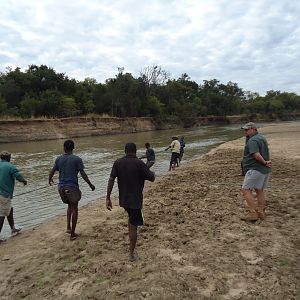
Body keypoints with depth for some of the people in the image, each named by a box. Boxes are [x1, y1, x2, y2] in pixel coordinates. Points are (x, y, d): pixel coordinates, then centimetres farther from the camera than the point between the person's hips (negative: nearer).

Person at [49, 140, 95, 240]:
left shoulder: (59, 159, 4)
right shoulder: (77, 159, -9)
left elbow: (52, 171, 10)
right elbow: (83, 174, -11)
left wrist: (50, 180, 31)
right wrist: (90, 184, 0)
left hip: (61, 187, 5)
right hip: (72, 187, -4)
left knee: (70, 206, 25)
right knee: (74, 209, 7)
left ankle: (68, 227, 18)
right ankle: (72, 234, 13)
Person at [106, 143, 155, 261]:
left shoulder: (118, 163, -3)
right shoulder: (139, 163, -15)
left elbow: (111, 180, -8)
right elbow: (152, 178, -11)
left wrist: (108, 198, -5)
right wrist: (151, 172, 11)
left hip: (123, 199, 5)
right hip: (135, 200, -5)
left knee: (131, 219, 29)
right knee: (133, 226, 7)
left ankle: (131, 244, 35)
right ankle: (132, 253, 17)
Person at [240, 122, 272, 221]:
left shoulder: (252, 141, -16)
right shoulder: (261, 138, 17)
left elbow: (256, 155, -27)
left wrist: (264, 162, -14)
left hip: (256, 169, -10)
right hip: (265, 170, 10)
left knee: (246, 190, -6)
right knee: (259, 190, 18)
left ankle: (253, 213, -7)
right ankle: (261, 212, 25)